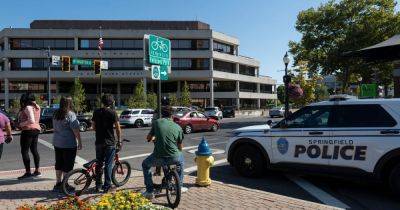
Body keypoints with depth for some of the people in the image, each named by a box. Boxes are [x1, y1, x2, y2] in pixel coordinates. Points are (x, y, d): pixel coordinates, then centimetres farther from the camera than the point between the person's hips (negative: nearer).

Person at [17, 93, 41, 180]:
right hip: (36, 129, 9)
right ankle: (37, 171, 18)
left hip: (28, 130, -9)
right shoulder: (37, 107, 10)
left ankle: (28, 172, 0)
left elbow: (31, 121, -25)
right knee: (34, 150, 13)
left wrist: (21, 124, -14)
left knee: (24, 151, -2)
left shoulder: (28, 107, -16)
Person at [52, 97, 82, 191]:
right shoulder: (70, 115, -16)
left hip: (57, 143, 8)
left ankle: (58, 184, 25)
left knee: (59, 163, 16)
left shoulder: (56, 114, 8)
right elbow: (75, 130, -18)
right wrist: (80, 142, -12)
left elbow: (54, 128, 17)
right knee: (67, 165, 2)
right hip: (69, 144, -8)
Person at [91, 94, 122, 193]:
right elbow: (118, 128, -10)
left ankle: (98, 185, 23)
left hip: (99, 142, 5)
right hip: (110, 142, -4)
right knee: (108, 165, 3)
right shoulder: (112, 113, -9)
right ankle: (106, 186, 8)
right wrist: (119, 141, 0)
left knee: (99, 164, 15)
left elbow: (94, 127, 11)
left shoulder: (96, 112, 5)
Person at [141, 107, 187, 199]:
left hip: (158, 158, -2)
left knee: (145, 165, 29)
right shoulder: (178, 127, 8)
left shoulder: (157, 122, 3)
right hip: (174, 158, 2)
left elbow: (149, 138, 15)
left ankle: (149, 191, 23)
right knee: (181, 159, 38)